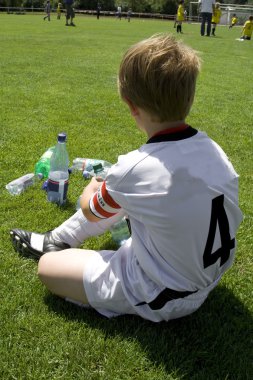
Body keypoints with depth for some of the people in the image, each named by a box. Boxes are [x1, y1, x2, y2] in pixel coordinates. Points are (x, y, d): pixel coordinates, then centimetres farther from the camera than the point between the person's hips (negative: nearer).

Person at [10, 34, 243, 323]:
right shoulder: (215, 151, -12)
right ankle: (57, 240, 31)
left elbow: (90, 211, -6)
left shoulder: (133, 169, -29)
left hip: (160, 298, -7)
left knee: (47, 267, 1)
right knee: (123, 196, 18)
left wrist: (94, 186, 18)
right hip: (208, 276, 7)